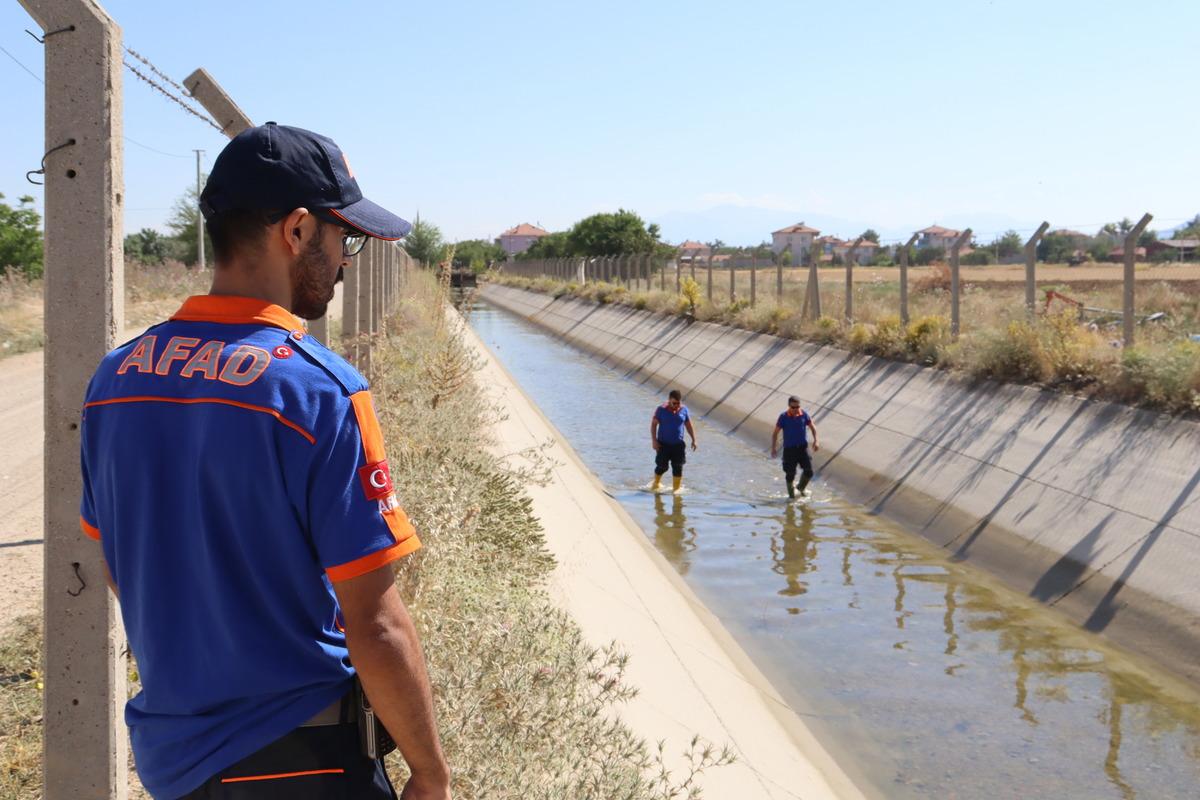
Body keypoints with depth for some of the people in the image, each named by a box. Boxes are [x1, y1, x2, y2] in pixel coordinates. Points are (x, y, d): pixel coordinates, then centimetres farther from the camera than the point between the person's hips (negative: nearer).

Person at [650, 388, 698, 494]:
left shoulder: (684, 410, 0)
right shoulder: (661, 410, -8)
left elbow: (689, 426, 10)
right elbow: (653, 424, -6)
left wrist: (693, 439, 6)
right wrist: (654, 440, -13)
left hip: (678, 444, 2)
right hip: (663, 444, -2)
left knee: (678, 467, 0)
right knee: (662, 466, 1)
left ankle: (677, 487, 12)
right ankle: (656, 483, 27)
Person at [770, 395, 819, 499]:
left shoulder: (804, 415, -5)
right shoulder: (784, 417, -11)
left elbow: (812, 427, 10)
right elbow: (775, 432, -3)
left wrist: (815, 441, 1)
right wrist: (774, 447, -8)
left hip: (803, 447, 2)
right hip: (789, 449, -2)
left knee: (809, 471, -3)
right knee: (790, 474, 3)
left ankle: (801, 488, 26)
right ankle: (791, 494, 24)